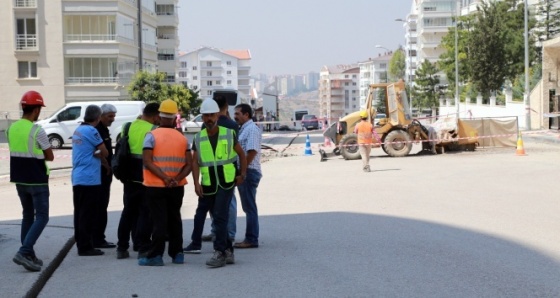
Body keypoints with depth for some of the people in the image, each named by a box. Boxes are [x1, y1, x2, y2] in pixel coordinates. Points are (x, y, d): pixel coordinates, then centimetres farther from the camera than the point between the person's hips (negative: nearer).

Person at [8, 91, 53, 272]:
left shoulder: (11, 129, 4)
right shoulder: (37, 131, -16)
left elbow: (17, 151, 11)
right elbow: (50, 157, -8)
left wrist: (32, 155, 5)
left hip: (19, 180, 7)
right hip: (37, 180, -7)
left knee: (28, 215, 17)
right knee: (42, 217, -1)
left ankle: (29, 255, 18)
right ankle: (24, 252, -14)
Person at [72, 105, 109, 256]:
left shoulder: (78, 130, 13)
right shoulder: (91, 131, -14)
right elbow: (104, 152, -10)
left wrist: (93, 155, -2)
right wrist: (97, 155, 6)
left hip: (77, 178, 9)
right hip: (89, 179, -9)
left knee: (80, 213, 13)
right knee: (88, 214, -4)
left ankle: (81, 244, 20)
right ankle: (85, 247, -2)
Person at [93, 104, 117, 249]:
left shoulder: (104, 129, 17)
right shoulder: (97, 130, -16)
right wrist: (107, 166, -13)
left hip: (104, 173, 10)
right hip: (101, 173, -10)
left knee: (100, 206, 14)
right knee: (100, 207, -6)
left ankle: (97, 238, 20)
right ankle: (98, 239, -3)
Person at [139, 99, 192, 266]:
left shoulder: (152, 136, -7)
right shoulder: (182, 138, 6)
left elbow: (147, 161, -16)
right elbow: (189, 164, -1)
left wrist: (165, 178, -19)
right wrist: (177, 179, -11)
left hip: (156, 186, -4)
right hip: (177, 187, 4)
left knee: (159, 220, -2)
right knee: (175, 219, 15)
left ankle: (155, 256, -4)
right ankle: (177, 254, 18)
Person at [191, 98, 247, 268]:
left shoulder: (229, 134, -1)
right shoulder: (198, 138, 4)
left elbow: (241, 154, 9)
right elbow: (195, 162, -2)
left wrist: (242, 174, 1)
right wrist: (196, 183, -12)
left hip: (226, 182, -4)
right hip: (208, 185, 4)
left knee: (220, 217, -14)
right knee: (217, 219, 11)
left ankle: (220, 253, -12)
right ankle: (228, 251, 23)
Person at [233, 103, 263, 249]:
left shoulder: (251, 129, -13)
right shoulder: (243, 129, 17)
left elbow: (252, 152, -21)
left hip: (248, 172, -10)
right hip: (244, 173, 10)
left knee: (249, 207, -6)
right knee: (248, 207, 13)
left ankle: (251, 239, -3)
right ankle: (250, 238, 18)